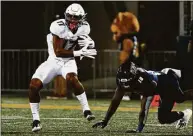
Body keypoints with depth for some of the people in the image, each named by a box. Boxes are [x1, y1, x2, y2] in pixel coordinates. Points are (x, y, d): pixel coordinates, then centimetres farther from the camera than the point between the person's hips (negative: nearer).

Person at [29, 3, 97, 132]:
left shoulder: (84, 28, -11)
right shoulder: (58, 27, -26)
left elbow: (90, 45, 7)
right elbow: (58, 52, -29)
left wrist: (90, 43, -19)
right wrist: (79, 53, -36)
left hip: (68, 62, 1)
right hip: (53, 61, -1)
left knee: (72, 79, -32)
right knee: (34, 86, -15)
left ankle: (86, 110, -16)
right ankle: (36, 120, 1)